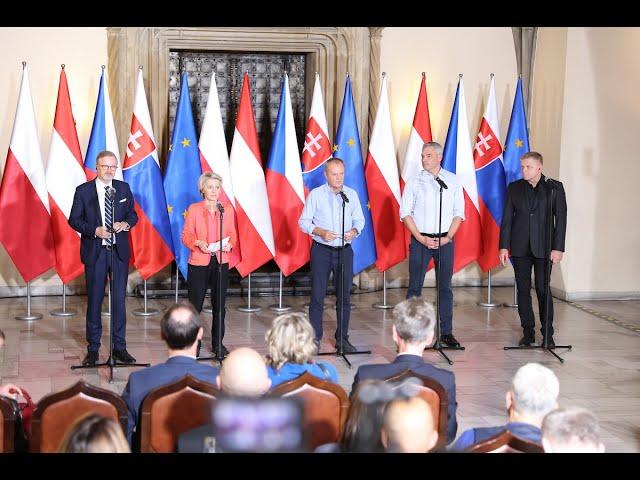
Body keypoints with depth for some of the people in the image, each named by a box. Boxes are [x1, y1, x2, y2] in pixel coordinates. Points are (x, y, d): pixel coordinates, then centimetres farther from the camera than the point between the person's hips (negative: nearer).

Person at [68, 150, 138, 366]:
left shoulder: (124, 188, 6)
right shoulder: (83, 191, -2)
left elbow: (133, 214, 13)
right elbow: (74, 219, -1)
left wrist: (126, 223, -10)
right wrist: (94, 231, -16)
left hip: (119, 251, 2)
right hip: (94, 252, -2)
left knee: (119, 299, 3)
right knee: (94, 300, 6)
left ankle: (120, 347, 12)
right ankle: (93, 349, 15)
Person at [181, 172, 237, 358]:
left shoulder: (227, 209, 7)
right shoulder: (194, 209, -1)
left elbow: (232, 234, 10)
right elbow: (186, 235, 0)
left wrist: (229, 244, -10)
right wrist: (198, 243, -18)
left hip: (221, 261, 3)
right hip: (199, 262, -3)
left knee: (219, 304, 7)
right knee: (195, 304, 0)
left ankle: (217, 343, 18)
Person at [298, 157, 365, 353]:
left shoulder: (352, 194, 7)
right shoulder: (315, 194, -1)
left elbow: (359, 219, 12)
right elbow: (303, 221, -1)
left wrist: (354, 231, -10)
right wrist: (320, 232, -17)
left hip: (345, 250, 2)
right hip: (321, 249, -2)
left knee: (344, 296, 5)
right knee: (317, 295, -1)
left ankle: (342, 338, 13)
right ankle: (314, 337, 7)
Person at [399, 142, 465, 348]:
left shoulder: (453, 181, 4)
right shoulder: (414, 181, 0)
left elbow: (458, 213, 5)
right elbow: (405, 213, 0)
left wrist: (447, 237, -6)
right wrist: (421, 238, -8)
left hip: (445, 240, 1)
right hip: (420, 240, -1)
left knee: (445, 287, 6)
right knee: (415, 287, 0)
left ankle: (446, 332, 12)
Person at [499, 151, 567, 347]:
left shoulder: (554, 188, 1)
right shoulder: (514, 188, 8)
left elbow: (560, 218, -1)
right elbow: (507, 218, 7)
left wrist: (558, 248, -8)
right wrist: (504, 246, 0)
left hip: (543, 248, -2)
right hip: (520, 248, 2)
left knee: (543, 290, -3)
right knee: (523, 290, 5)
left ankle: (548, 334, 6)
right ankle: (528, 332, 14)